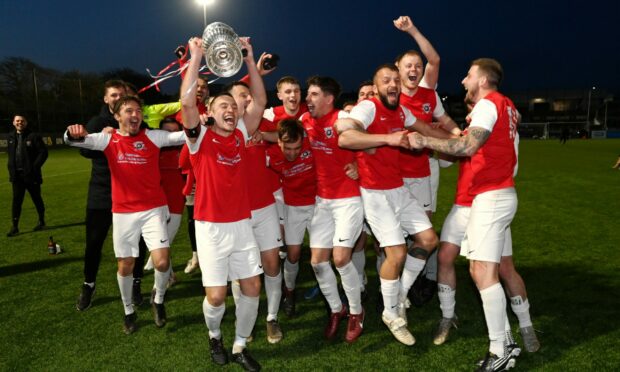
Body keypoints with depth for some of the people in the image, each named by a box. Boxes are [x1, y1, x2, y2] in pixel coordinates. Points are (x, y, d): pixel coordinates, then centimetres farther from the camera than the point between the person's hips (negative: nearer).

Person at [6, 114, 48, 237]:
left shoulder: (33, 136, -8)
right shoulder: (10, 137, 9)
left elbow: (43, 152, -10)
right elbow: (10, 154, 19)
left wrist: (35, 167, -15)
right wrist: (11, 168, 9)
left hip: (31, 175, -4)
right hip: (16, 175, 4)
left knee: (37, 199, 10)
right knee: (16, 200, 3)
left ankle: (41, 221, 26)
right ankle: (15, 227, 8)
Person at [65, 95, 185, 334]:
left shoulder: (152, 137, -2)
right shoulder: (108, 139, 0)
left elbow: (182, 136, -11)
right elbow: (75, 141, -13)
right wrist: (74, 134, -37)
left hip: (153, 209, -1)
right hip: (123, 212, 1)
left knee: (162, 262, -11)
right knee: (125, 265, 10)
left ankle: (158, 299, 22)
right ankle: (128, 312, 35)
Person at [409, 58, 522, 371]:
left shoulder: (488, 104, -10)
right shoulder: (505, 105, 19)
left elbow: (468, 146, -25)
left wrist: (425, 141, -20)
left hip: (492, 196, -10)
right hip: (496, 194, 10)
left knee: (484, 272, -10)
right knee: (479, 271, 9)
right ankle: (505, 342, 15)